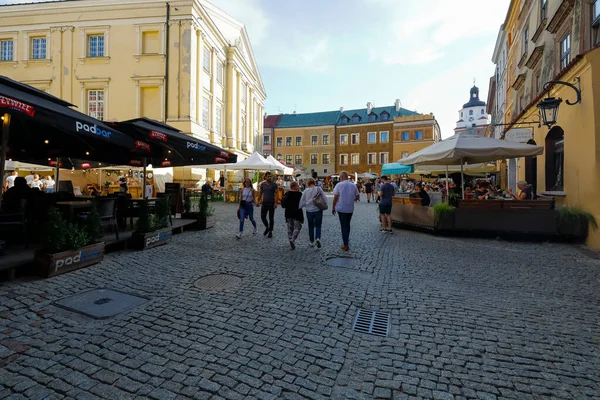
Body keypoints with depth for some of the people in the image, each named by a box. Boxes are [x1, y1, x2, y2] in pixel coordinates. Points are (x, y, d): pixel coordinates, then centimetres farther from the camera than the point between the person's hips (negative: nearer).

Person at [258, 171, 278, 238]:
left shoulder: (274, 184, -4)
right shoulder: (262, 184, 6)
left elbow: (276, 194, -7)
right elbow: (260, 193, 12)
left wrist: (275, 203, -15)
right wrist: (258, 201, 7)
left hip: (271, 203, -3)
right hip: (264, 203, 3)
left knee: (271, 218, 3)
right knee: (262, 217, 2)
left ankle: (270, 231, 15)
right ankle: (267, 227, 27)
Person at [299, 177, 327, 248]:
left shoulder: (306, 191, -3)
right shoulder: (319, 189, -7)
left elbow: (302, 201, 2)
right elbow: (325, 198, -7)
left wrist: (299, 207, 20)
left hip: (309, 211, 1)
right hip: (318, 210, -1)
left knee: (311, 227, 15)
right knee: (318, 226, 9)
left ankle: (312, 242, 22)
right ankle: (318, 238, -15)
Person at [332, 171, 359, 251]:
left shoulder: (339, 185, -10)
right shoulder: (353, 185, 2)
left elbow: (335, 197, -11)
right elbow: (357, 197, 5)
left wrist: (333, 207, -1)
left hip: (341, 208, -4)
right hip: (350, 209, 4)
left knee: (343, 226, 3)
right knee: (347, 225, 21)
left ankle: (346, 245, 3)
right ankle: (347, 240, 31)